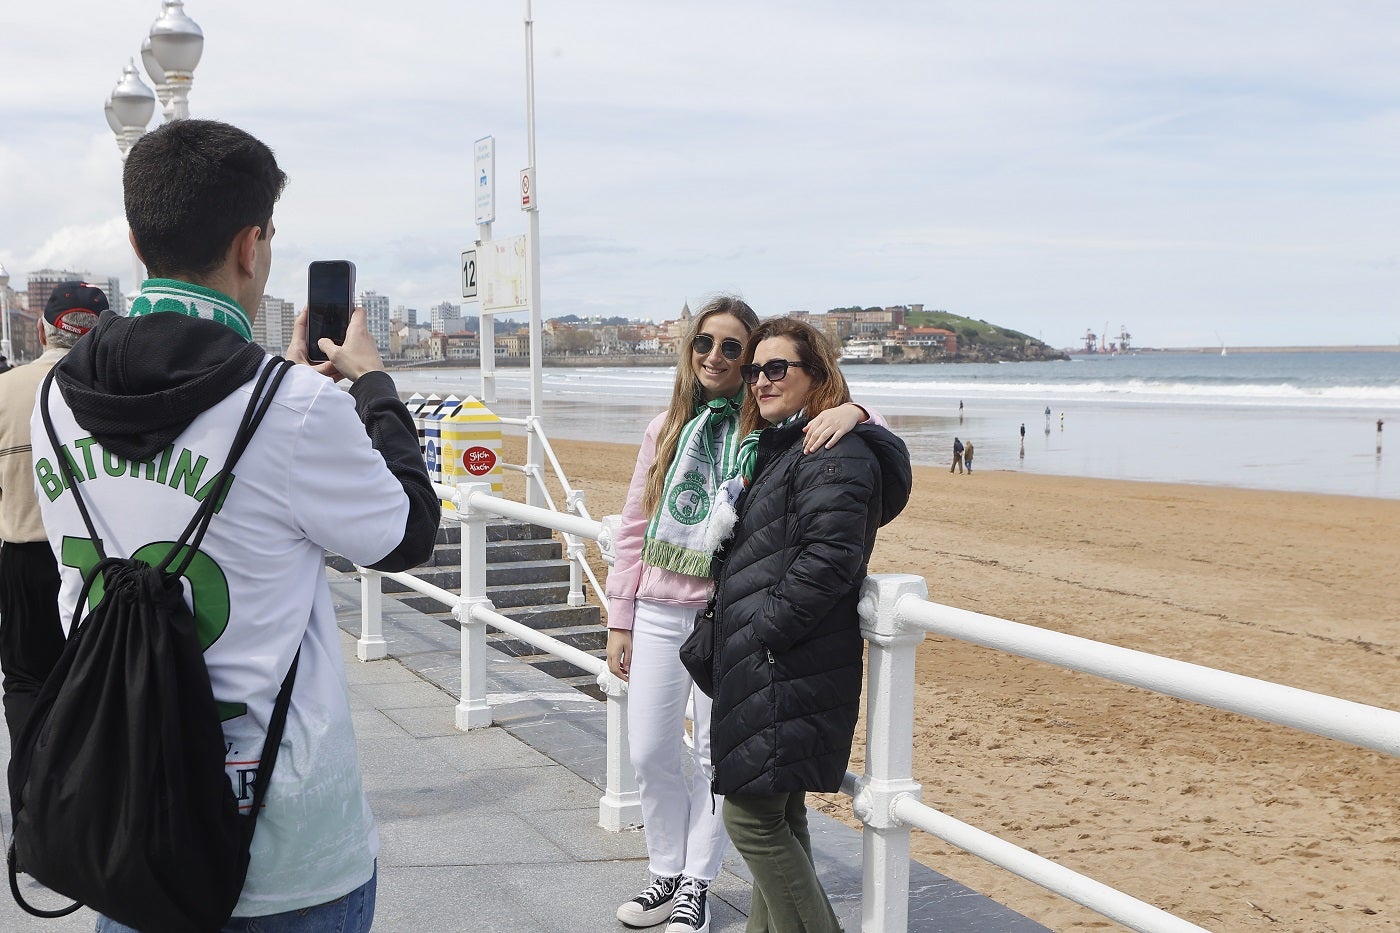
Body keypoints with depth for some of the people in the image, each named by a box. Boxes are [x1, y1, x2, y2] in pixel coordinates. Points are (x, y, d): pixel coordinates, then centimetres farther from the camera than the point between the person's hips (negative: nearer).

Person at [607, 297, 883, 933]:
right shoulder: (665, 429, 7)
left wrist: (853, 412, -31)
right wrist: (620, 619, 7)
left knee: (717, 755, 6)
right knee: (649, 751, 9)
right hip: (658, 613, 4)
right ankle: (667, 873, 29)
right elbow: (633, 528, 10)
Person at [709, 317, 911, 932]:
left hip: (787, 669, -10)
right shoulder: (775, 448, 19)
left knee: (751, 814, -7)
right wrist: (725, 632, 15)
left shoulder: (836, 455, -14)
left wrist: (759, 634, -20)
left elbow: (825, 564, -23)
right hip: (762, 668, 10)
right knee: (779, 814, 15)